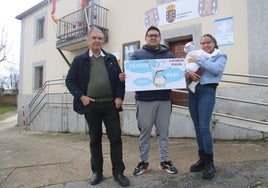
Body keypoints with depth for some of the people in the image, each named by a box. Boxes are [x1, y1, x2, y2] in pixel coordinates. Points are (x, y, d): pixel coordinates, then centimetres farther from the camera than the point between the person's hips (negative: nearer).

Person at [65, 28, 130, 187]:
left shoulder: (111, 59, 10)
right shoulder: (79, 60, 6)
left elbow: (120, 79, 9)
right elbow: (70, 81, 5)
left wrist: (119, 97, -4)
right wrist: (81, 97, -8)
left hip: (110, 104, 1)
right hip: (91, 105, -1)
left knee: (116, 138, 2)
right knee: (95, 139, 10)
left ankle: (118, 172, 15)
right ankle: (97, 172, 24)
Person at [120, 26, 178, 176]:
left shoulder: (169, 55, 14)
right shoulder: (137, 54, 7)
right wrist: (123, 77, -21)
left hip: (164, 99, 2)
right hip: (144, 99, -2)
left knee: (163, 131, 10)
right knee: (145, 131, 7)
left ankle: (165, 161, 23)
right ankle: (144, 161, 21)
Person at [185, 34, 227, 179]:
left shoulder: (220, 56, 8)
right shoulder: (196, 55, 20)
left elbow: (216, 69, -13)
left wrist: (199, 60, -10)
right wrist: (188, 73, -14)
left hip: (207, 91, -5)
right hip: (192, 91, 5)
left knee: (204, 128, -9)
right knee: (197, 127, 8)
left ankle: (210, 163, 5)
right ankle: (202, 159, 21)